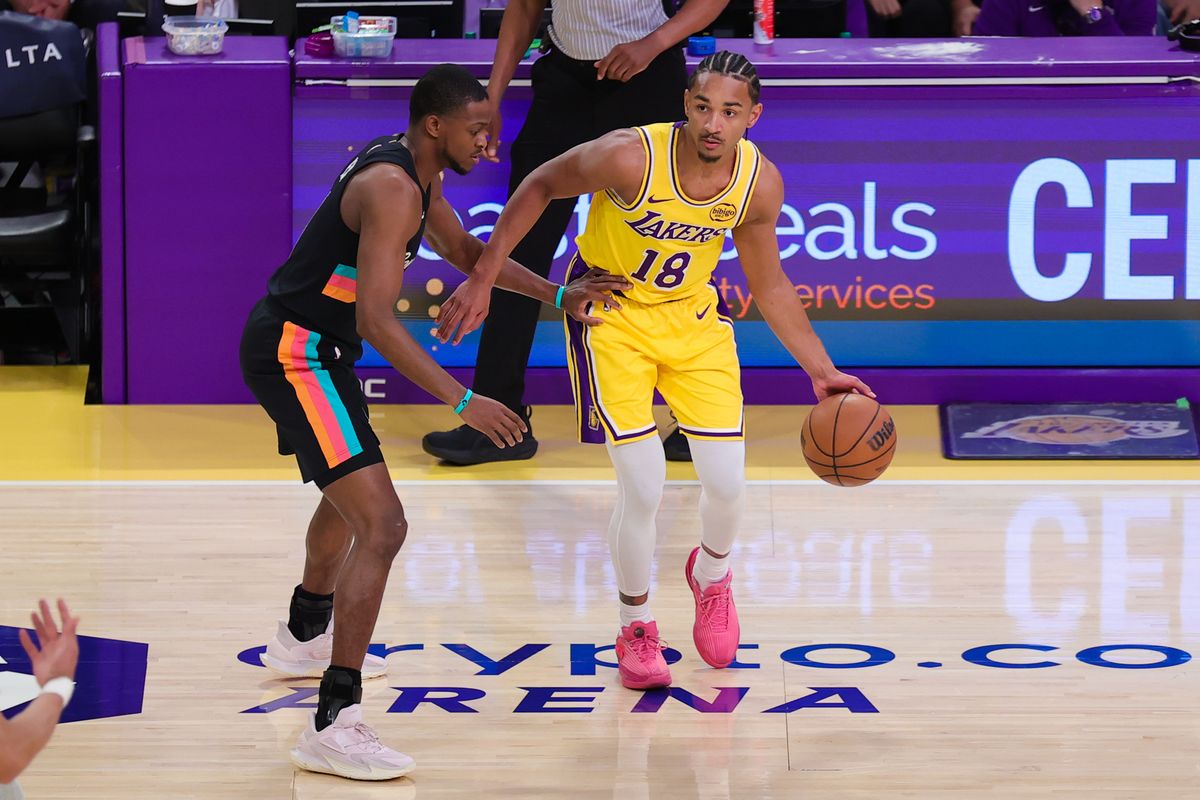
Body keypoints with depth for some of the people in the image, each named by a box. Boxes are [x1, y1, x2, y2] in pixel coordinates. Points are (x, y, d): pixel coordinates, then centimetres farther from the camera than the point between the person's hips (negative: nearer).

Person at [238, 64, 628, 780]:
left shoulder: (416, 170, 8)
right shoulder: (393, 189, -24)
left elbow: (464, 250, 24)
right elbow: (376, 319, -31)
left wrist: (557, 296, 13)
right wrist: (463, 402, -34)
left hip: (306, 348, 11)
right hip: (295, 354, -11)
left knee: (351, 492, 35)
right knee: (382, 524, -20)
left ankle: (305, 637, 58)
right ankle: (333, 726, -24)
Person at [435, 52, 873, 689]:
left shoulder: (760, 183, -16)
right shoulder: (629, 157, -30)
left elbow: (769, 286, 1)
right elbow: (540, 186, -12)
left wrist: (821, 372, 0)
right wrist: (482, 279, -14)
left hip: (693, 315, 4)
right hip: (610, 313, -4)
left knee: (726, 484, 0)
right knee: (643, 487, -12)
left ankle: (711, 577, 36)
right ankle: (635, 629, 14)